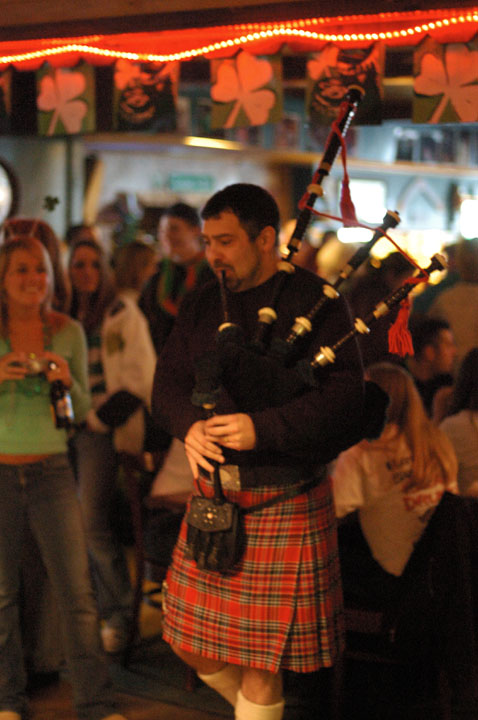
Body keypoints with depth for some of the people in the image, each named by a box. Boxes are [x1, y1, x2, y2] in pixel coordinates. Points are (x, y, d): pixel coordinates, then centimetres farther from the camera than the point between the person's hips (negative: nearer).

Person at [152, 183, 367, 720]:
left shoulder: (316, 301, -6)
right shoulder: (201, 306, 13)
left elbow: (346, 393, -15)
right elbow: (167, 383, 7)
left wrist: (262, 429, -25)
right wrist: (189, 425, -16)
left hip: (286, 501, -6)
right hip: (212, 495, 6)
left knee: (260, 662, -1)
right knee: (193, 644, 13)